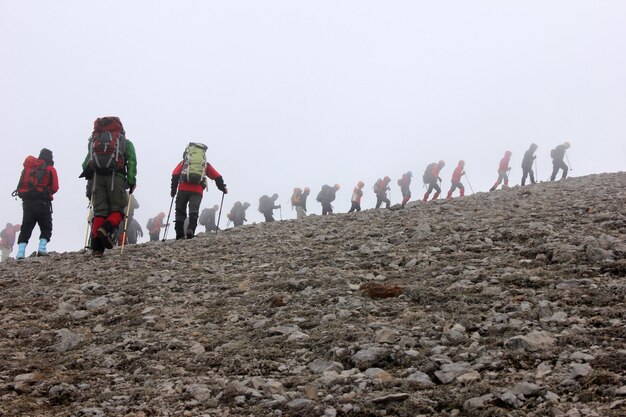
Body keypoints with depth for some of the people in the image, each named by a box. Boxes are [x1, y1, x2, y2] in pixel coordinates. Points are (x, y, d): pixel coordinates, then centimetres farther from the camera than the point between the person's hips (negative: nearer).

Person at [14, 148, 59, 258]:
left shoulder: (28, 167, 13)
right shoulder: (50, 169, 0)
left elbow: (21, 183, 14)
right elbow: (55, 188, -2)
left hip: (27, 202, 4)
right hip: (43, 202, -4)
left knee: (26, 228, 6)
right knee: (46, 227, 6)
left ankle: (20, 252, -5)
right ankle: (42, 248, -11)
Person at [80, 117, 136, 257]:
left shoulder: (94, 140, 31)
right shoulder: (126, 142, 23)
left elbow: (85, 164, 20)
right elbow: (132, 160, 5)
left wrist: (89, 187, 20)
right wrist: (132, 181, 1)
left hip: (96, 176, 3)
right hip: (116, 176, -3)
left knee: (99, 211, 5)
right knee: (118, 209, 5)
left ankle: (96, 247, -7)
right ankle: (106, 229, -25)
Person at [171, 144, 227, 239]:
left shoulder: (183, 162, 21)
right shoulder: (206, 164, 23)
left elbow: (175, 175, 9)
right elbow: (217, 177, 19)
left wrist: (173, 190, 13)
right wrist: (223, 188, 29)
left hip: (183, 189, 0)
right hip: (197, 191, 0)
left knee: (180, 211, 10)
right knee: (194, 211, -4)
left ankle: (179, 234, 4)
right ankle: (191, 230, -27)